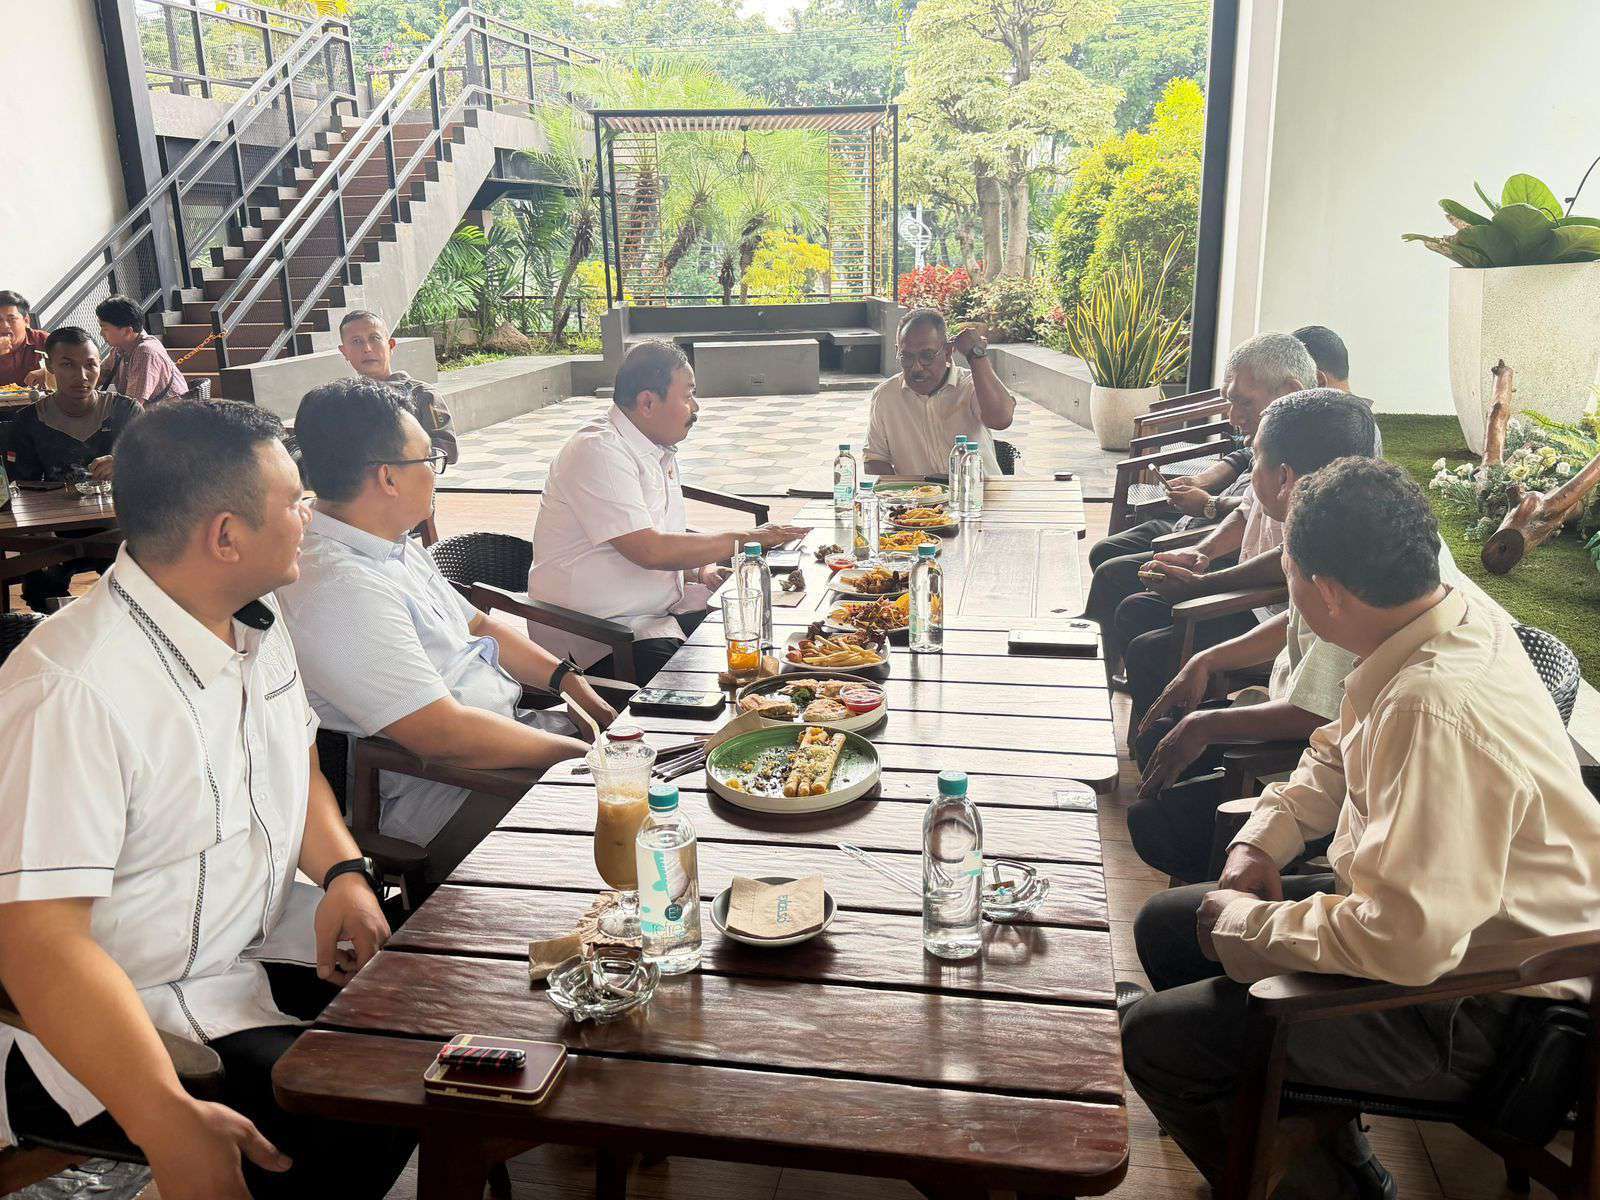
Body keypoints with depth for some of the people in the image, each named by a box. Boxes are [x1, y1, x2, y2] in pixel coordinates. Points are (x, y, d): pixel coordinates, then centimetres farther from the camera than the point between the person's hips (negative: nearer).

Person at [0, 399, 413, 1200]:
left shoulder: (255, 622, 2)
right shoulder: (72, 690, -27)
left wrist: (344, 872, -5)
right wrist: (172, 1124, -35)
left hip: (266, 940, 8)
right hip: (127, 1007, -8)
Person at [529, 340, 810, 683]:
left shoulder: (660, 451, 14)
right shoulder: (598, 451, -17)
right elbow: (649, 551, -24)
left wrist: (702, 570, 1)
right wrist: (745, 539, -17)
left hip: (662, 608, 9)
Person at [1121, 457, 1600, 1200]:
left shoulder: (1438, 708, -35)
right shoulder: (1452, 623, -3)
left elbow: (1403, 941, -38)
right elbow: (1339, 752, 15)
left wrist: (1249, 924, -21)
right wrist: (1260, 841, 0)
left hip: (1477, 1013, -9)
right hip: (1429, 921, 10)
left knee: (1154, 1040, -12)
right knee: (1165, 926, 14)